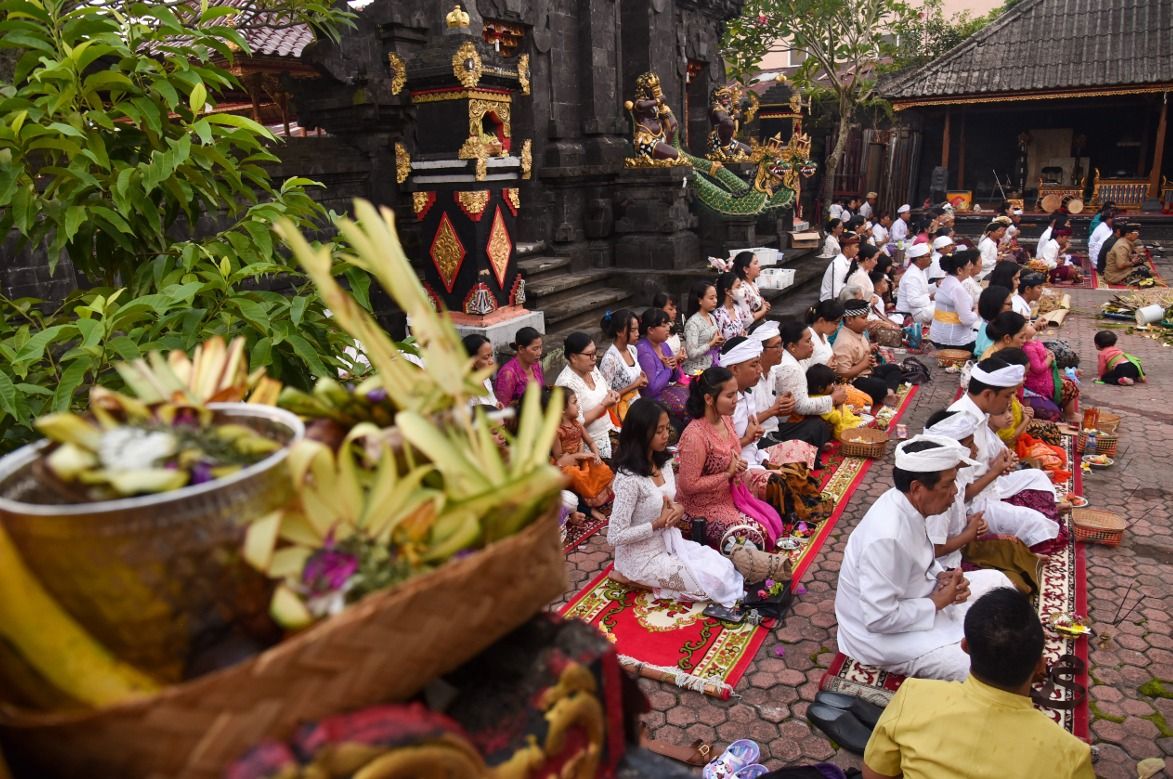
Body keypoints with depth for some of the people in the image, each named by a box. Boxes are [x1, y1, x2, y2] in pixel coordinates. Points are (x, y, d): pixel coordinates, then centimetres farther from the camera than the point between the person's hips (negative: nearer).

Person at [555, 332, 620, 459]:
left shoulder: (592, 368, 2)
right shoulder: (567, 383, -22)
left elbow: (605, 389, 19)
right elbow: (578, 422, -23)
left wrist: (611, 394, -2)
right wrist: (604, 404, -18)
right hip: (589, 443, -8)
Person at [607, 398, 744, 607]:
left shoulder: (663, 462, -1)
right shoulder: (629, 479, -27)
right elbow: (614, 536, -24)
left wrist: (678, 509, -9)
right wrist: (658, 523, -21)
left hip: (669, 543, 8)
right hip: (643, 558, -8)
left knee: (724, 569, -3)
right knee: (714, 582, -12)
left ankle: (655, 580, 7)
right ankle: (637, 578, 0)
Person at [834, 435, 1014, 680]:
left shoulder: (905, 504, -8)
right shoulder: (888, 537, -35)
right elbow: (880, 618, -31)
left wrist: (941, 576, -7)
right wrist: (937, 603, -19)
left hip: (915, 599, 9)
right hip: (882, 632, -9)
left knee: (995, 580, 12)